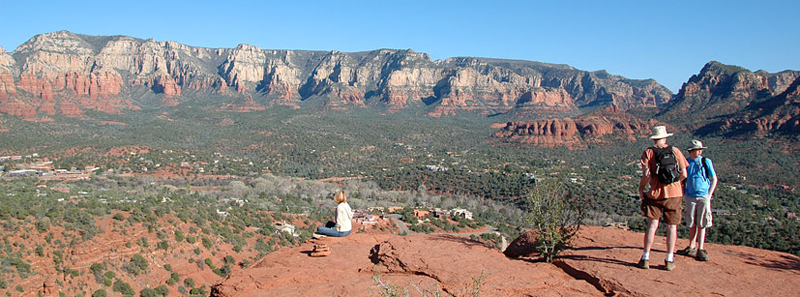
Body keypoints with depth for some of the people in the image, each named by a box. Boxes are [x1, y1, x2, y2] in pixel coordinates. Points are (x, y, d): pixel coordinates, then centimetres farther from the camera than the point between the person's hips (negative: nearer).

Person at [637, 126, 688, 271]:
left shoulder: (648, 152, -3)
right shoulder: (675, 151, 3)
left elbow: (646, 174, -12)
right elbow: (684, 174, 2)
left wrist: (640, 188, 3)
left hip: (655, 193, -1)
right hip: (674, 193, 1)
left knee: (652, 225, 2)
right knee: (672, 226, 8)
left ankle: (645, 258, 1)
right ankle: (670, 260, 10)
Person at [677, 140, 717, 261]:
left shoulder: (706, 162, -3)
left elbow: (714, 179, 4)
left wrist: (709, 195, -4)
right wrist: (683, 194, 6)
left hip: (703, 197, -2)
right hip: (690, 197, 2)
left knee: (701, 224, -1)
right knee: (692, 224, 7)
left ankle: (700, 250, 4)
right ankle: (692, 248, 17)